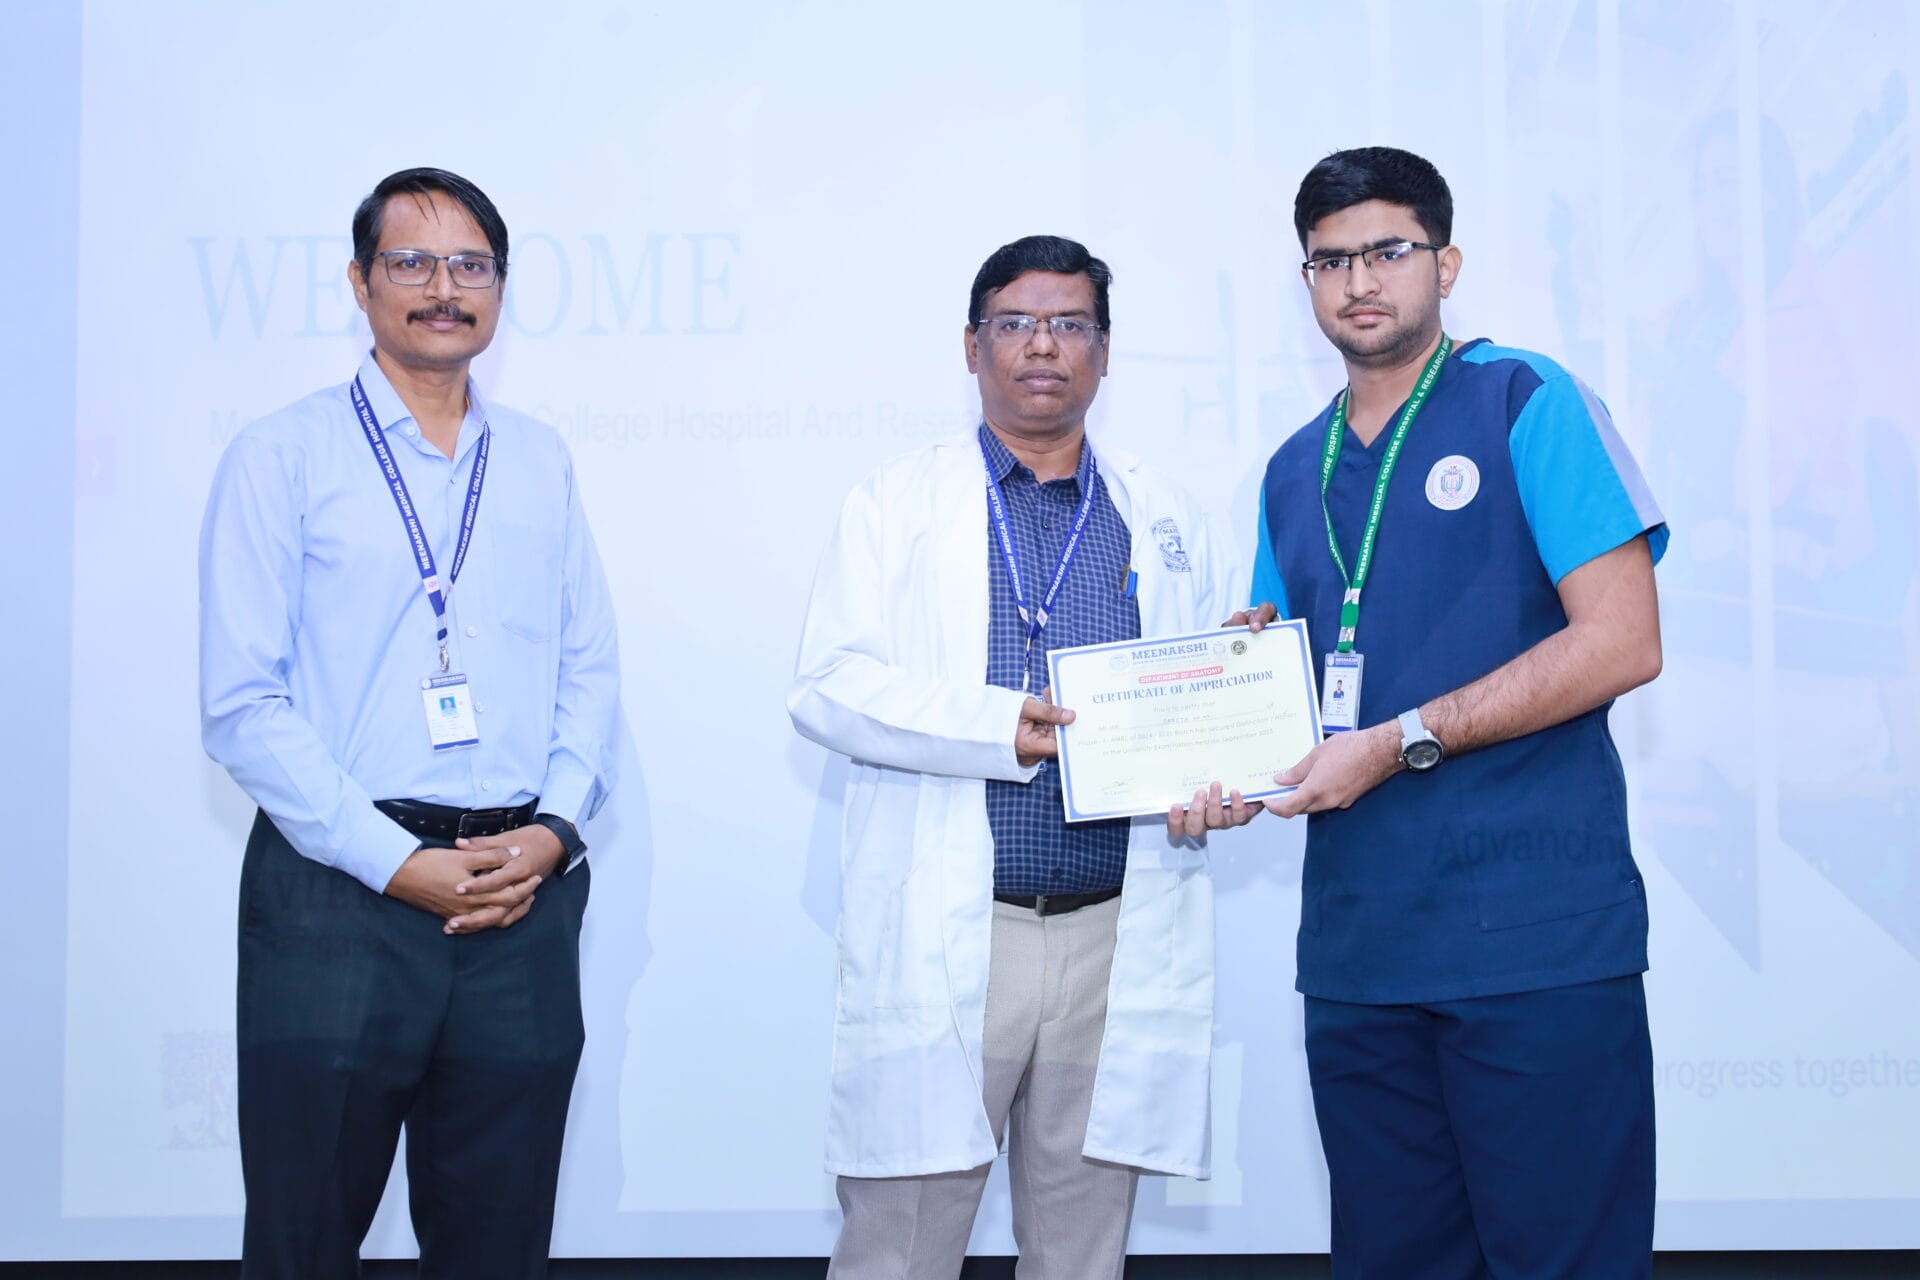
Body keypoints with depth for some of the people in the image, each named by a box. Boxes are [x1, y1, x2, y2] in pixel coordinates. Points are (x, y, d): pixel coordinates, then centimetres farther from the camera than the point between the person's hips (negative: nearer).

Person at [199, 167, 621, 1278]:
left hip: (524, 901, 3)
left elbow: (591, 673, 13)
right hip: (337, 895, -3)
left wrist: (554, 829, -4)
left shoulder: (541, 462, 13)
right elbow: (241, 703, -5)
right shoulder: (282, 456, 1)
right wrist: (394, 863, -12)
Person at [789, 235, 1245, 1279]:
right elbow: (826, 685, -4)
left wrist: (1226, 778, -7)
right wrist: (994, 726, -17)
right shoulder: (898, 503, 6)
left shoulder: (1167, 522, 15)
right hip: (943, 935, -2)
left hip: (1120, 939, 3)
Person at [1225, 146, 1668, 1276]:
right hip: (1358, 938, 6)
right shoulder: (1295, 471, 16)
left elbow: (1622, 643, -11)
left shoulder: (1526, 404, -2)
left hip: (1535, 930, -6)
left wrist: (1401, 742, -15)